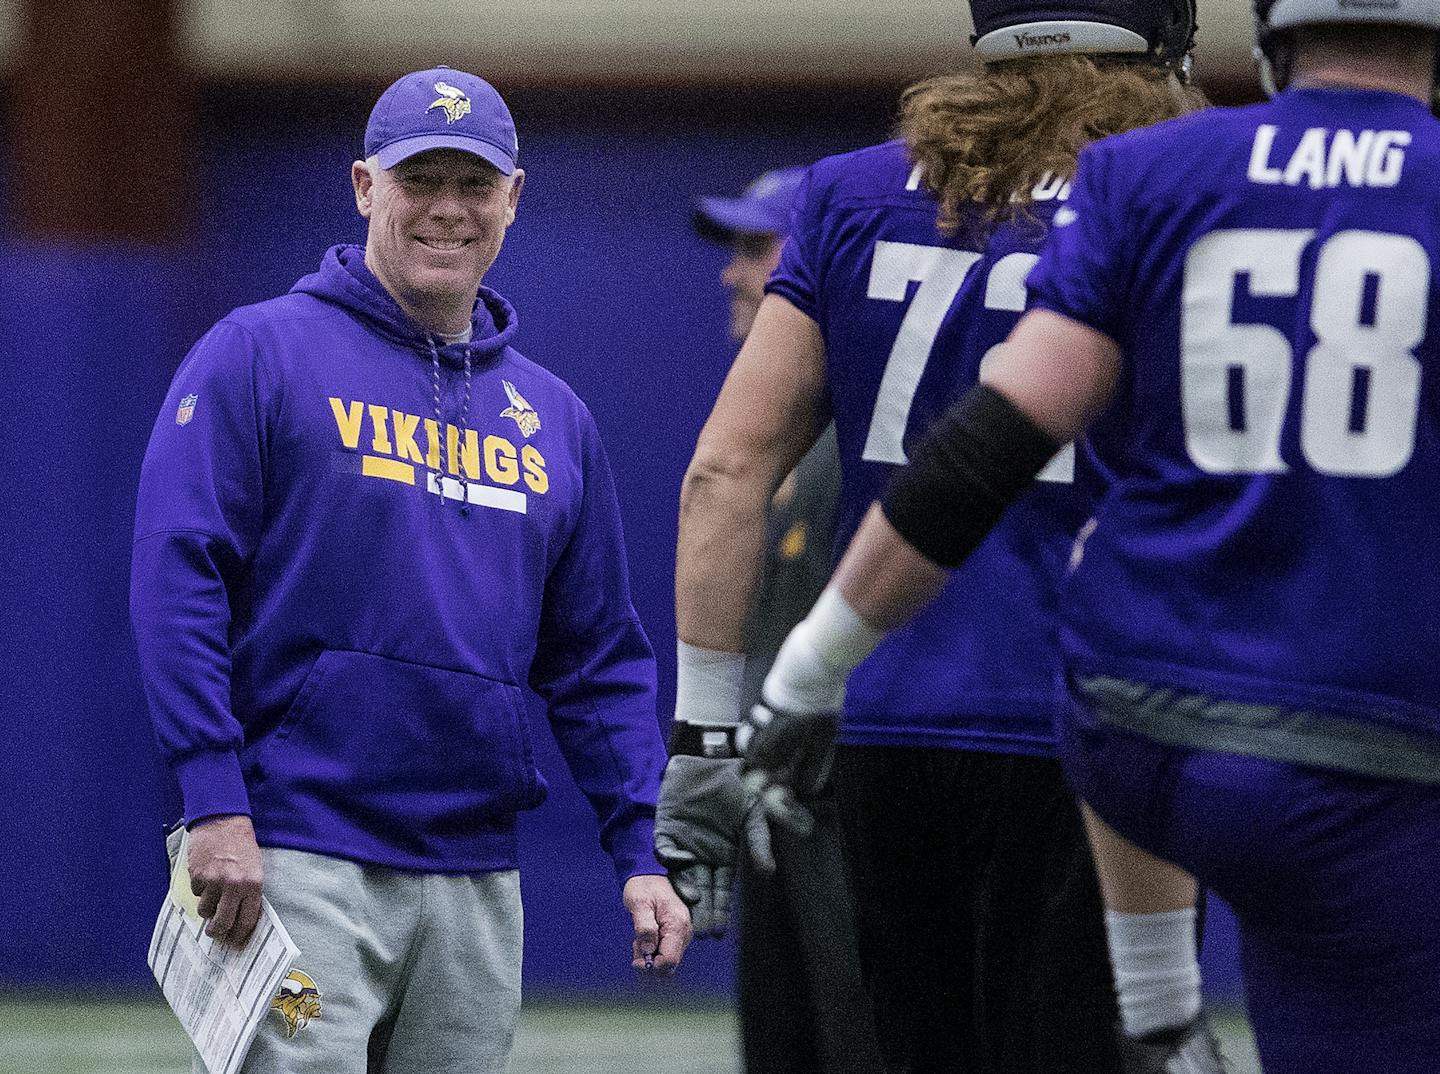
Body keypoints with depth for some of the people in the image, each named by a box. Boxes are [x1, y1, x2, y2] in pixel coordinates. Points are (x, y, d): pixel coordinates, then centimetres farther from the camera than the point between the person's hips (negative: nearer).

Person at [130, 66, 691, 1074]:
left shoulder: (554, 416, 17)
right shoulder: (260, 355, 0)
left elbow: (601, 659, 18)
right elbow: (178, 577, -8)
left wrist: (644, 850, 7)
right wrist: (216, 803, -16)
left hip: (479, 872, 6)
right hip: (299, 857, -6)